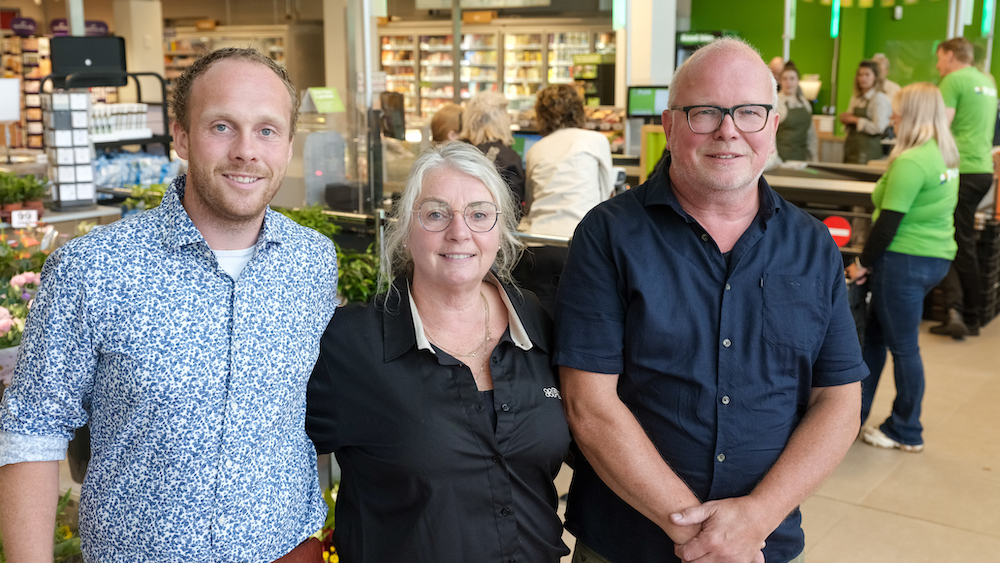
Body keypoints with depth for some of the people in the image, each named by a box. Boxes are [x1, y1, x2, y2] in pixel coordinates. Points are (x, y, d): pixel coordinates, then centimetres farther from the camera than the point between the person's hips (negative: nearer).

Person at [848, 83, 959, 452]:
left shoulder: (910, 163, -19)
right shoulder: (947, 157, 10)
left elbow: (889, 221, -19)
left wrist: (863, 263, -6)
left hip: (906, 261, -9)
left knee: (903, 347, 3)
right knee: (874, 334, 17)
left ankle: (906, 433, 17)